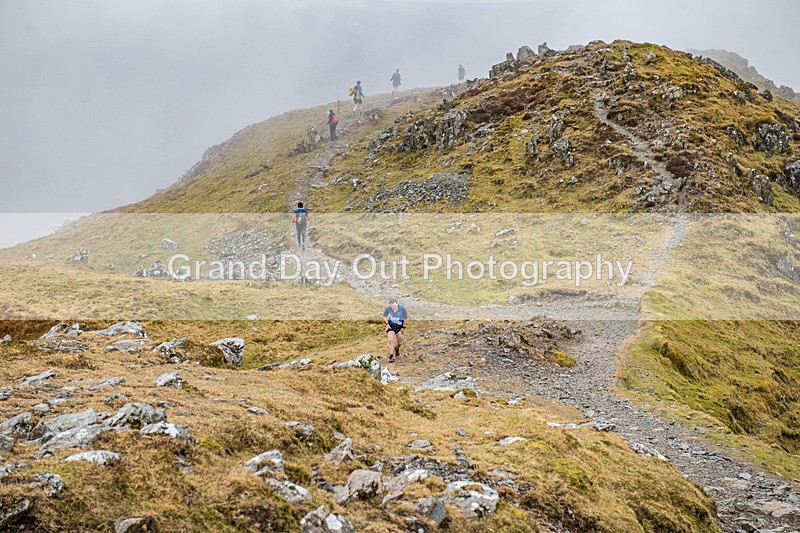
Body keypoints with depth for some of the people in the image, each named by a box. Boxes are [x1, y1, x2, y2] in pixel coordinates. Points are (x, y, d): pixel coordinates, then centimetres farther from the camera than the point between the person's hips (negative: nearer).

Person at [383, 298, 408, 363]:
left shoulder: (402, 309, -26)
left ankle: (397, 348, 46)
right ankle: (391, 356, -10)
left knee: (400, 340, 11)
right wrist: (387, 324, -7)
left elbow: (406, 319, -10)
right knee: (391, 339, -17)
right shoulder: (388, 309, -23)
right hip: (391, 325, -1)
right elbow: (385, 316, 0)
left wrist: (403, 327, -6)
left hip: (399, 326, 1)